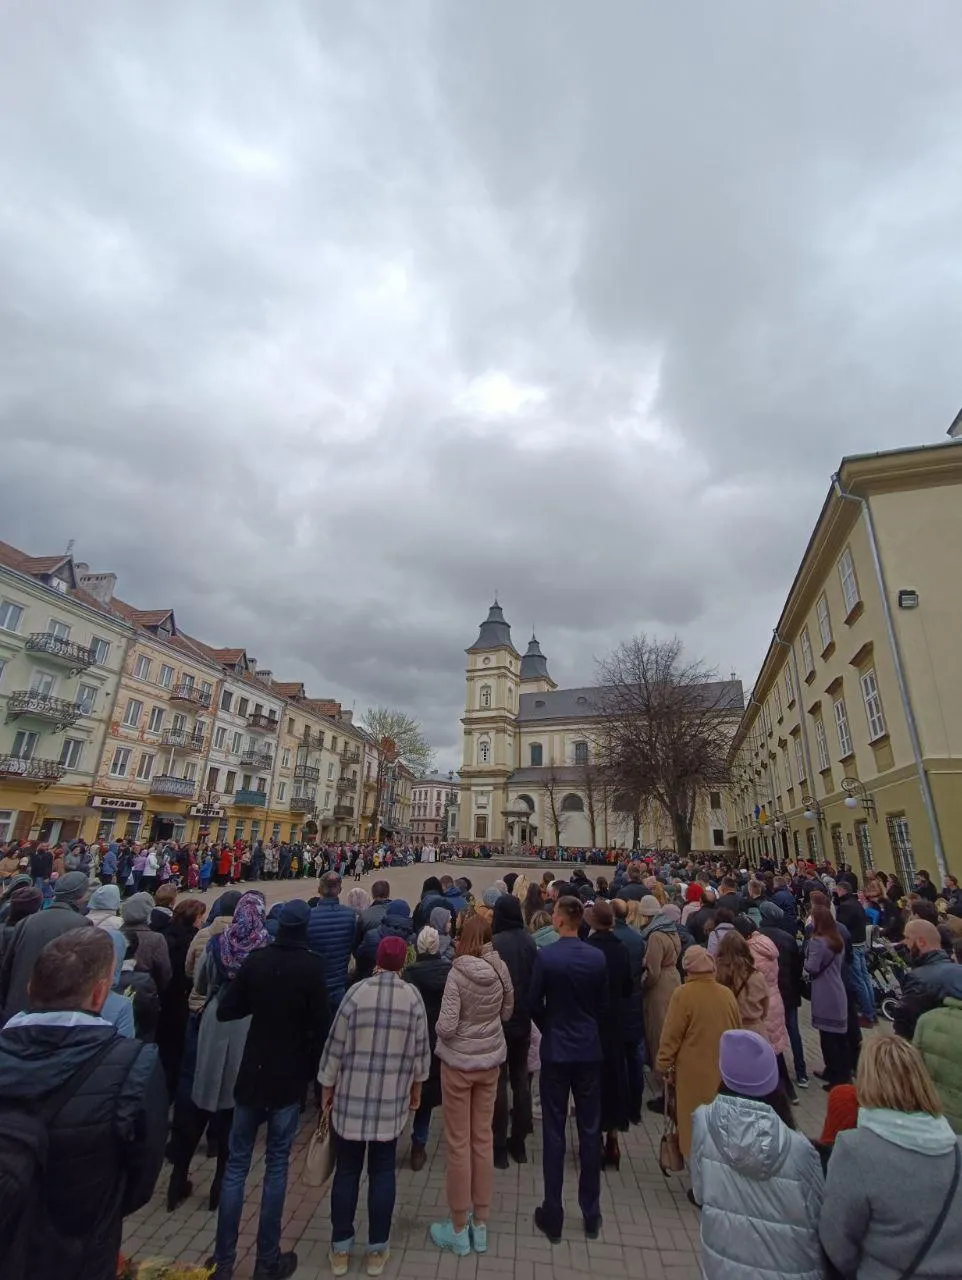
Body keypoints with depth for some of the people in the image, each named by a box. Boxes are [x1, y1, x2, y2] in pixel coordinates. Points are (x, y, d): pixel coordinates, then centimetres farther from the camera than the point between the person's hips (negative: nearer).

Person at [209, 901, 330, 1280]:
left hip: (252, 1074, 3)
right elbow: (320, 1025, -14)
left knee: (236, 1165, 16)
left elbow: (225, 1011, -3)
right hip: (289, 1078, -2)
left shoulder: (256, 960, -8)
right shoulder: (311, 967, -16)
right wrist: (314, 1071, 3)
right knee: (276, 1167, 12)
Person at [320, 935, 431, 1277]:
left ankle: (340, 1249, 28)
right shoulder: (413, 996, -10)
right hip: (392, 1098, 1)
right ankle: (377, 1250, 27)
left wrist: (327, 1087, 7)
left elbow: (336, 1045, -7)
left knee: (346, 1170, 16)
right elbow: (420, 1048, -1)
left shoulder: (357, 991, -14)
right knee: (383, 1170, 16)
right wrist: (416, 1086, 15)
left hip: (351, 1095, 0)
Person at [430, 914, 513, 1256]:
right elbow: (506, 1013, 5)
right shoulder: (500, 970, -9)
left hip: (458, 1062, -4)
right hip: (490, 1060, 5)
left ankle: (459, 1230, 27)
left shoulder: (458, 973, -23)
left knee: (458, 1143, 12)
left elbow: (446, 1027, -22)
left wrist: (438, 1026, -1)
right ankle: (480, 1225, 32)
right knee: (483, 1139, 18)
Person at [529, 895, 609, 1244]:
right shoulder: (597, 957, -9)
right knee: (590, 1131, 16)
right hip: (589, 1051, 3)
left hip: (556, 1051, -2)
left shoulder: (545, 956, -18)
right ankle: (591, 1215, 29)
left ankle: (552, 1217, 22)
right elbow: (603, 1005, 1)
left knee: (554, 1133, 11)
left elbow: (534, 1004, -10)